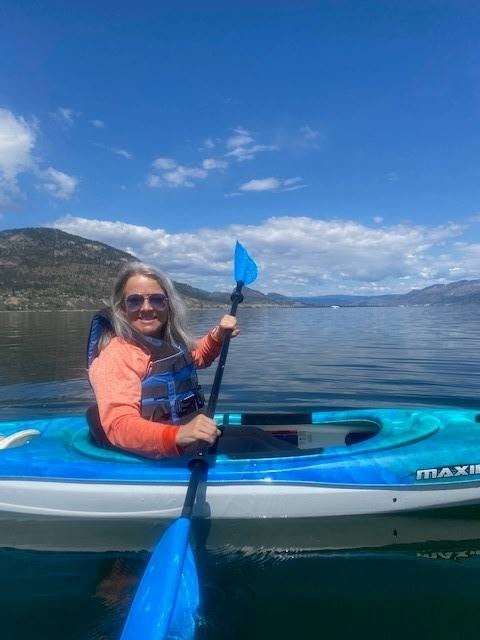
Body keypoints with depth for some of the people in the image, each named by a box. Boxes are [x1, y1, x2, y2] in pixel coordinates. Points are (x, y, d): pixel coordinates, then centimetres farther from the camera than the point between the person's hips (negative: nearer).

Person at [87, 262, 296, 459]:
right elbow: (119, 425, -33)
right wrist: (176, 435, -50)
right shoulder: (116, 355, -21)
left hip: (187, 431, 9)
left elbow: (198, 357, 27)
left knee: (255, 434, 8)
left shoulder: (171, 341, 4)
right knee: (250, 446, -10)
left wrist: (218, 336, 6)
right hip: (161, 453, -8)